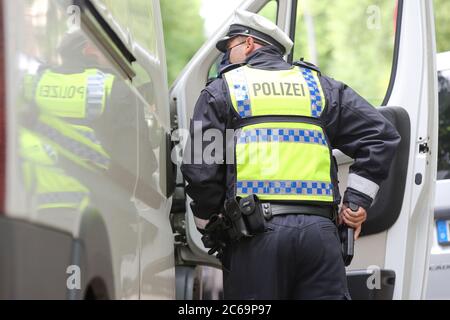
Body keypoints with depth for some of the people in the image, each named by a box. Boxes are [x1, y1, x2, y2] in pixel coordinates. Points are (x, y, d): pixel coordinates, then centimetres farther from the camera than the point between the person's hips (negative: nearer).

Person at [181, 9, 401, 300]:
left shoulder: (222, 90, 11)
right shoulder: (319, 84, 21)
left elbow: (200, 170, 2)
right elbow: (382, 134, 13)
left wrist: (209, 223, 16)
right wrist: (357, 200, 12)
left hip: (255, 231, -2)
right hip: (320, 229, 3)